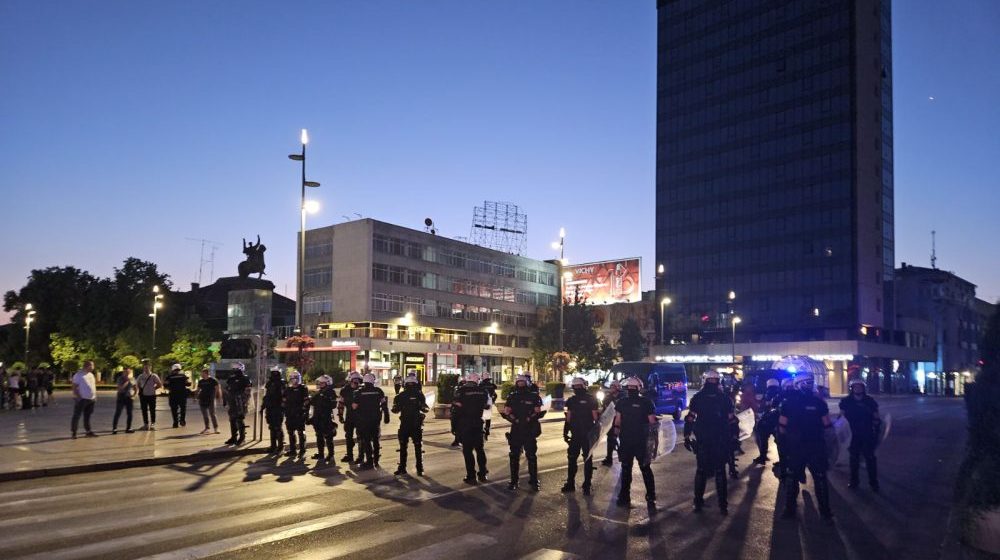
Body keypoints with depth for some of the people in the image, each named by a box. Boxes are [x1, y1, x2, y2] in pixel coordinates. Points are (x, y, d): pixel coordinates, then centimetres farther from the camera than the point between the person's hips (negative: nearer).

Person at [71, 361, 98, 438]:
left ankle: (89, 431, 14)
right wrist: (78, 397, -18)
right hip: (82, 399, -7)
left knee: (87, 416, 12)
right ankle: (74, 432, 6)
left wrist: (95, 396, 13)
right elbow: (74, 387, -11)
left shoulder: (91, 375, 15)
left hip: (91, 399, 7)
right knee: (76, 416, 0)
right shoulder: (78, 375, -8)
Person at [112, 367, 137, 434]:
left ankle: (128, 428, 11)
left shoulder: (132, 379, 7)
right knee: (117, 414, -4)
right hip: (121, 397, -4)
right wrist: (127, 381, -17)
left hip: (129, 398, 4)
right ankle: (114, 429, 0)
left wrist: (134, 396, 0)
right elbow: (121, 387, -19)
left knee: (129, 414, 3)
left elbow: (136, 389, 14)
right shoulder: (120, 379, -5)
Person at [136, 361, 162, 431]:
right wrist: (141, 389, 8)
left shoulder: (154, 376, -5)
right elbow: (137, 384, 19)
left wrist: (153, 388, -3)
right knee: (144, 410, 7)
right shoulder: (141, 376, 3)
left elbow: (159, 384, 0)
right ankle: (146, 424, 17)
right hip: (143, 395, 3)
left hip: (151, 395, -3)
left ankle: (152, 424, 9)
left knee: (152, 410, 1)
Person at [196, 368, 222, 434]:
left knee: (212, 414, -7)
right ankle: (207, 428, 17)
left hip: (210, 400, -5)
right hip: (202, 400, 5)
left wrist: (219, 396, -12)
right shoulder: (201, 381, 11)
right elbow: (198, 390, 20)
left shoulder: (213, 380, -4)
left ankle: (215, 428, -2)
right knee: (204, 415, 8)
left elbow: (218, 389, -5)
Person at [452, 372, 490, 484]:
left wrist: (453, 426, -6)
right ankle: (482, 474, 20)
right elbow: (487, 406, 9)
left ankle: (471, 476, 4)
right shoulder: (482, 391, 0)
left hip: (464, 425, -4)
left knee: (467, 450, 2)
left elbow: (455, 410, -13)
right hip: (478, 424, 4)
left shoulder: (461, 391, -12)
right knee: (479, 449, 16)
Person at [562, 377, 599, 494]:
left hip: (588, 435, -5)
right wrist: (565, 432, 11)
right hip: (575, 434, 5)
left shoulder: (590, 399, -5)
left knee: (588, 460, 2)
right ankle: (570, 483, 15)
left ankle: (587, 486, 8)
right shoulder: (571, 400, 9)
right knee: (572, 458, 6)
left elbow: (595, 416, -6)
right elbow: (568, 417, 14)